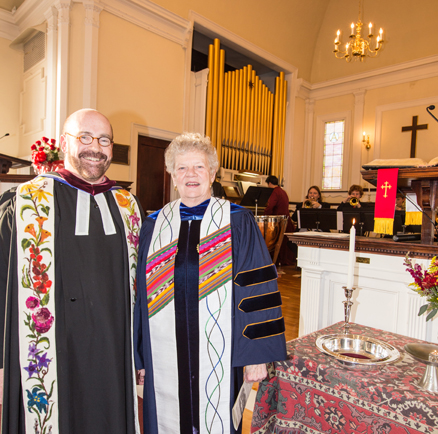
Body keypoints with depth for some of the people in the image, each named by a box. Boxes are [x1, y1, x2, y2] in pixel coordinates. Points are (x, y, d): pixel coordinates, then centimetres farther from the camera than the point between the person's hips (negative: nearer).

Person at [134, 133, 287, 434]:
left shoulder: (238, 222, -5)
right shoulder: (153, 226, 3)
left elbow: (258, 292, -6)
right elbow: (141, 294, 6)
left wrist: (257, 354, -8)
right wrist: (140, 357, 7)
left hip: (220, 358, -2)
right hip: (165, 359, 3)